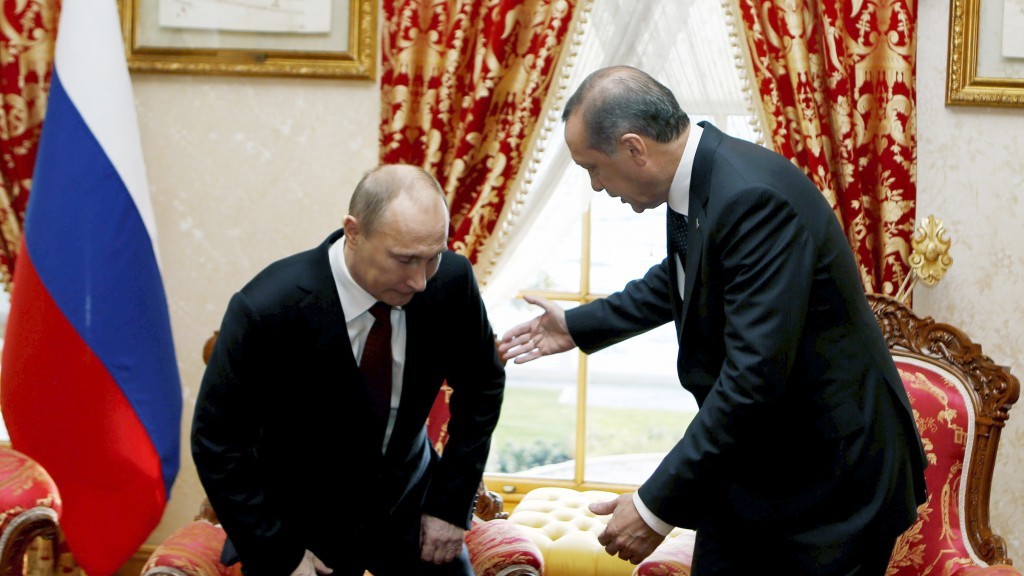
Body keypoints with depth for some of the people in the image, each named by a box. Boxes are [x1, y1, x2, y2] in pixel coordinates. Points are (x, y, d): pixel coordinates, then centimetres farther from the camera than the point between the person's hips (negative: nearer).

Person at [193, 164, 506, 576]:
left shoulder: (451, 280, -18)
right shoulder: (267, 309, -28)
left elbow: (482, 384, -1)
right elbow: (217, 444, -18)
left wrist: (452, 505, -3)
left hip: (407, 503, 3)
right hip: (301, 522, -3)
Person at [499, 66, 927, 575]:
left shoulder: (754, 197, -29)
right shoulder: (699, 177, 0)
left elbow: (754, 377, -32)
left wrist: (657, 506, -27)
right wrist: (578, 326, 26)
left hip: (833, 476, -9)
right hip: (746, 463, 9)